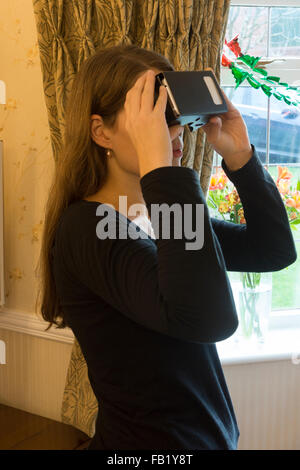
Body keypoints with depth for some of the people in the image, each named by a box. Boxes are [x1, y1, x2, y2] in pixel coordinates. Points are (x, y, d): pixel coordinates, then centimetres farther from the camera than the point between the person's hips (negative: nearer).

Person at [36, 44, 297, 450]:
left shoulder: (157, 213, 2)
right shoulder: (85, 228, -23)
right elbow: (207, 318, -38)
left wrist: (239, 156, -8)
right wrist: (158, 165, -35)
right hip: (147, 440, -8)